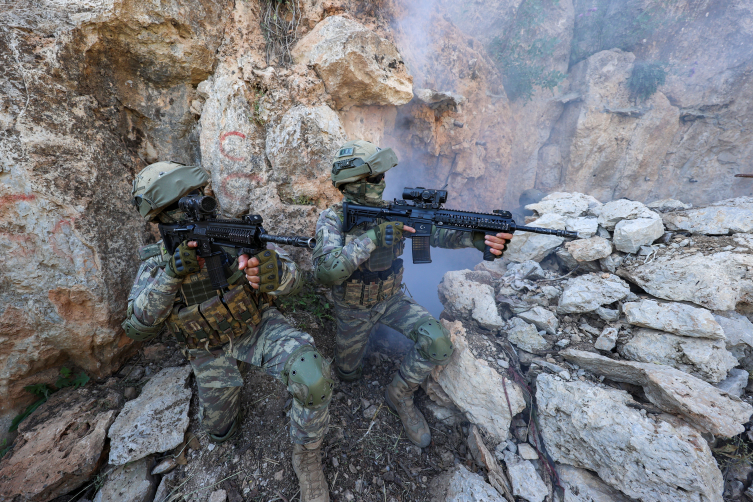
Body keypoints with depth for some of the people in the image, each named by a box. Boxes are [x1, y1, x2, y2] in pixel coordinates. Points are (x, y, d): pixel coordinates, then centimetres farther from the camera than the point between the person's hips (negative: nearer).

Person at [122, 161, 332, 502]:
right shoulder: (155, 263, -6)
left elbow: (293, 280, -22)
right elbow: (138, 327, -15)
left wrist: (273, 274, -48)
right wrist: (170, 276, -32)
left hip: (257, 325, -2)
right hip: (209, 349, 3)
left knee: (312, 377, -32)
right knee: (219, 430, 20)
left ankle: (306, 460, -3)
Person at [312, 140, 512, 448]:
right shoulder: (332, 220, -23)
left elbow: (433, 232, -22)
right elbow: (325, 271, -39)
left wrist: (473, 237, -41)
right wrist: (373, 237, -46)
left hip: (392, 299, 2)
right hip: (354, 309, -2)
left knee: (438, 343, -20)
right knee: (348, 374, 16)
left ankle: (399, 395, 8)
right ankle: (352, 340, 50)